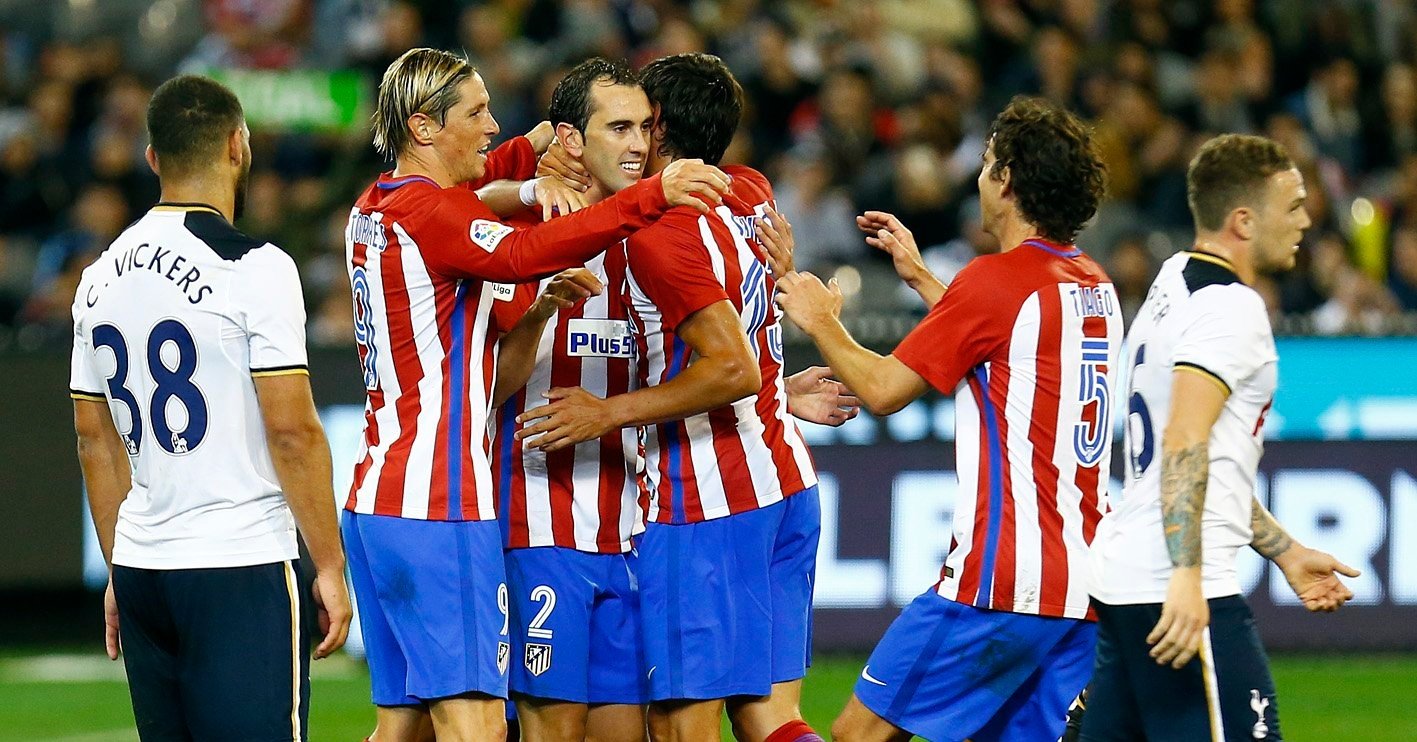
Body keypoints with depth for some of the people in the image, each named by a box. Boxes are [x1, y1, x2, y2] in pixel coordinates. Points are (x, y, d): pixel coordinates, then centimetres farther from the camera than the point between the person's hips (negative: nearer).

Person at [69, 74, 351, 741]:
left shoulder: (101, 279, 11)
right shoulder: (255, 268, -10)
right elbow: (292, 431, -12)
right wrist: (330, 567, -5)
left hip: (140, 568, 7)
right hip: (243, 569, -7)